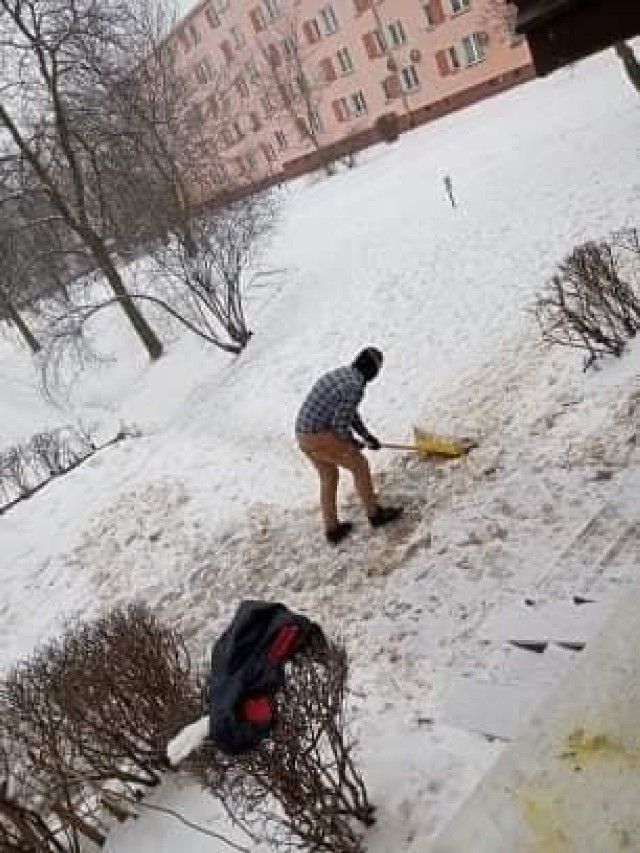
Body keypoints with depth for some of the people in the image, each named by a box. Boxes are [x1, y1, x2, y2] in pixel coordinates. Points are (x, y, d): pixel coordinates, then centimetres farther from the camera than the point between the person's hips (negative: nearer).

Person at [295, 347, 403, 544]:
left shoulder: (337, 374, 15)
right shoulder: (356, 386, -15)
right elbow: (340, 424, -16)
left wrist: (367, 435, 26)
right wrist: (353, 443, 4)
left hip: (303, 435, 9)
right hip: (321, 437, -9)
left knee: (328, 477, 22)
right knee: (359, 465, 7)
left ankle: (332, 530, 29)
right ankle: (374, 513, 22)